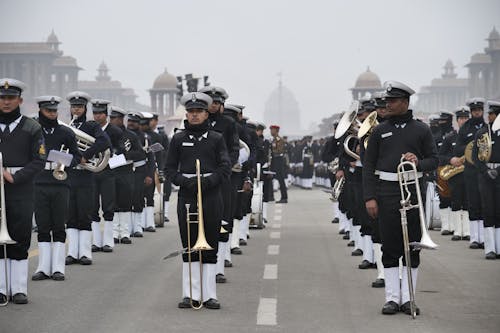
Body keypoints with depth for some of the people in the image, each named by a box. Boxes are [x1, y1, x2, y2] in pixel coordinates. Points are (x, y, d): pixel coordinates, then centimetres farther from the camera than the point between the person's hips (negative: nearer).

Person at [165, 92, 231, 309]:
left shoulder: (216, 139, 6)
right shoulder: (178, 139, 7)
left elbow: (226, 167, -1)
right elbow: (170, 169, 6)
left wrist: (207, 181, -16)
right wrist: (186, 182, -12)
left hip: (211, 196, 0)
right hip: (187, 196, 0)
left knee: (210, 248, 1)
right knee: (189, 247, 2)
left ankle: (209, 295, 4)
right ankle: (190, 294, 6)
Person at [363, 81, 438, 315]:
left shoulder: (421, 130, 5)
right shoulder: (380, 131, 6)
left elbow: (434, 160, 6)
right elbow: (369, 166, 4)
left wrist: (418, 162, -16)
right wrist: (369, 197, -5)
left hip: (413, 190, 0)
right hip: (386, 192, 0)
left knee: (412, 246, 2)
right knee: (390, 247, 1)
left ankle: (408, 298, 9)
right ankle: (392, 298, 6)